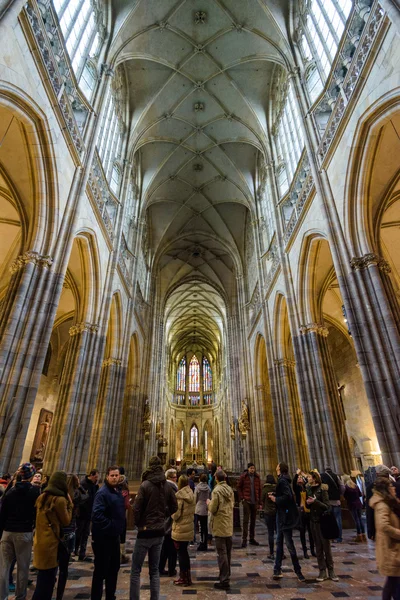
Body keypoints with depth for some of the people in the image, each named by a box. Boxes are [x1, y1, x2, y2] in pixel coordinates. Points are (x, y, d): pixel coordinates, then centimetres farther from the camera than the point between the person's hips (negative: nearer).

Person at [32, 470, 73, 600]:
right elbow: (66, 521, -9)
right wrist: (69, 504, -4)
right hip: (50, 542, -8)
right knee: (47, 579, 6)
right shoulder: (60, 499, -18)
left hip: (40, 541, 8)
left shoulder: (42, 497, 6)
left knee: (43, 578, 20)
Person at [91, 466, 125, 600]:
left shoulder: (117, 492, 7)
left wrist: (119, 528, 10)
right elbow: (97, 515, -32)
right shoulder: (102, 493, -21)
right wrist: (111, 526, -27)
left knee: (114, 568, 20)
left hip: (114, 536, 9)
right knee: (101, 570, 3)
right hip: (103, 537, -9)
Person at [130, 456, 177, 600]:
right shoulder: (167, 486, -2)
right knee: (155, 571, 17)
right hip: (159, 531, 5)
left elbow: (136, 508, -16)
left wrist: (139, 524, 0)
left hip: (145, 532, -5)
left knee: (136, 570, 8)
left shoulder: (145, 485, -16)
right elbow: (174, 507, 7)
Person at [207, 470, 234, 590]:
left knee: (222, 553, 0)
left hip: (220, 526, -7)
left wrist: (209, 503, 0)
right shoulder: (230, 489, 2)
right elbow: (232, 503, 11)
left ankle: (224, 580, 4)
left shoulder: (216, 491, -20)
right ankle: (227, 575, 34)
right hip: (229, 525, 7)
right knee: (227, 552, 20)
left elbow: (213, 509, -19)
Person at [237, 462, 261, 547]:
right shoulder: (243, 476, -5)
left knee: (253, 520, 12)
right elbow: (239, 487, -1)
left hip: (255, 502, 4)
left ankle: (252, 538, 23)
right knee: (246, 520, -3)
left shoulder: (257, 477, 4)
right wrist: (242, 498, -7)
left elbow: (259, 489, 8)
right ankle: (244, 539, 5)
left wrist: (259, 502, 5)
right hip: (246, 501, -4)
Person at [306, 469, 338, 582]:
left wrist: (315, 501, -26)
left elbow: (327, 506, -15)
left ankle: (331, 571, 17)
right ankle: (322, 571, 18)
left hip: (322, 521, -5)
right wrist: (308, 503, -9)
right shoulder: (309, 489, 4)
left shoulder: (322, 489, -12)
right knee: (318, 547, 9)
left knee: (326, 547, 4)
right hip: (313, 521, 5)